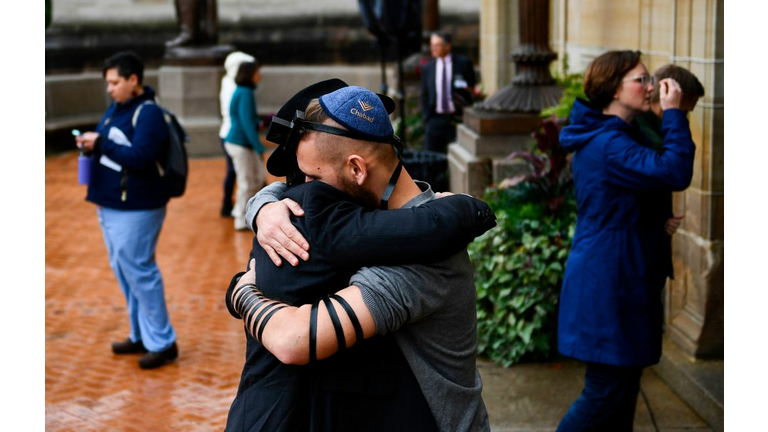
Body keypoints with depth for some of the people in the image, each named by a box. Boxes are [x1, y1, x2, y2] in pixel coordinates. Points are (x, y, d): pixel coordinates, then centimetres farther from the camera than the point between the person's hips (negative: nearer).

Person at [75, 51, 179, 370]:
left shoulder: (149, 113, -15)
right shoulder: (116, 108, 12)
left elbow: (140, 156, -26)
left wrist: (101, 144, -21)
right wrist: (91, 144, -2)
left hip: (135, 209, -9)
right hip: (111, 205, 9)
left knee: (139, 272, -6)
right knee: (123, 271, 15)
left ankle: (163, 343, 4)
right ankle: (141, 336, 27)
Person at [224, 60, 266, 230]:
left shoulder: (241, 92, 11)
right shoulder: (246, 93, -18)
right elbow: (247, 123, -22)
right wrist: (259, 146, -20)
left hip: (243, 142, 10)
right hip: (241, 144, -10)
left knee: (260, 176, 16)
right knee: (247, 183, 1)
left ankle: (239, 210, 24)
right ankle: (242, 220, 12)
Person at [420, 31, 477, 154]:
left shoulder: (463, 63, 2)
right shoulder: (428, 69, 10)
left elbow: (472, 90, 4)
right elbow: (424, 96, 13)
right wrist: (426, 119, 3)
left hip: (457, 119, -2)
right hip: (435, 120, 3)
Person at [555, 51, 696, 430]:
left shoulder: (616, 137, 14)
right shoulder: (608, 145, -21)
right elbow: (674, 173, -30)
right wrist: (673, 113, -21)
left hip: (625, 281, 11)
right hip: (607, 283, -11)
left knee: (623, 385, 16)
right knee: (606, 391, -3)